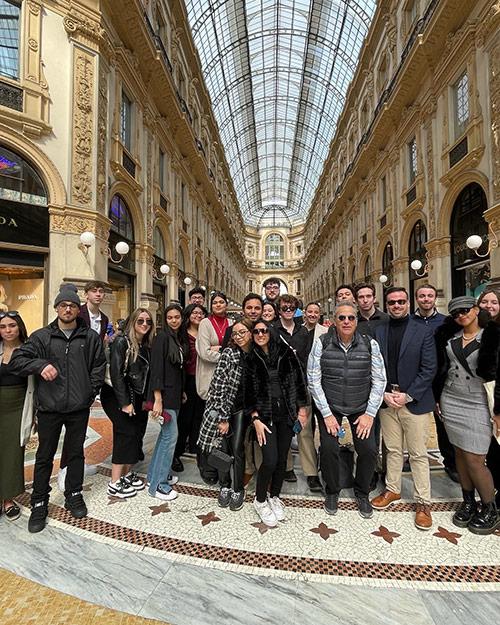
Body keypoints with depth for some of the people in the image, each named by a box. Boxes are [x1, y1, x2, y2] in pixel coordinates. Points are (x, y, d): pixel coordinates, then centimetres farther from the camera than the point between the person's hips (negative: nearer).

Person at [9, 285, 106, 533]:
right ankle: (39, 504, 29)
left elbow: (99, 365, 7)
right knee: (44, 456, 11)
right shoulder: (42, 336, 1)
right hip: (49, 408, 0)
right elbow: (16, 360, -2)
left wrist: (91, 392, 0)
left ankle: (74, 496, 33)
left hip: (79, 408, 1)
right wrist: (40, 365, -20)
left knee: (76, 453, 15)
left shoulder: (90, 337, 2)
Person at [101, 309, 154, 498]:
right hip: (117, 396, -7)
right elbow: (116, 374, -18)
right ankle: (115, 484, 5)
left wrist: (147, 400, 6)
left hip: (137, 398, 7)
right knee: (127, 433, -8)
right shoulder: (122, 342, -15)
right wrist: (124, 403, -18)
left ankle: (127, 473, 24)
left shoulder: (147, 346, 6)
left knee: (137, 433, 6)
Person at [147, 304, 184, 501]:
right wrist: (157, 399, -22)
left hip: (174, 394, 8)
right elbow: (156, 368, -18)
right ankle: (158, 485, 9)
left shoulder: (177, 338, 11)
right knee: (170, 435, -4)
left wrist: (181, 392, 18)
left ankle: (156, 473, 30)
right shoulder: (162, 337, -13)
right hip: (164, 394, -8)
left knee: (166, 435, 15)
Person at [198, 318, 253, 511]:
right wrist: (223, 417, -16)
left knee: (237, 448, 0)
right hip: (223, 405, -2)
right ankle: (224, 486, 29)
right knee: (224, 447, 6)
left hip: (242, 407, 2)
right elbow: (220, 385, -16)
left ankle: (238, 490, 21)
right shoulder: (229, 353, -15)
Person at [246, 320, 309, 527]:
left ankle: (274, 496, 35)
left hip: (286, 413, 2)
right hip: (265, 414, -2)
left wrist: (302, 408, 3)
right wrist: (255, 419, -6)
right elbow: (248, 390, -2)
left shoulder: (285, 352, -1)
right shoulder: (250, 358, -3)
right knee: (270, 460, -8)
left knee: (282, 459, 10)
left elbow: (298, 379, 3)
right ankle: (260, 500, 19)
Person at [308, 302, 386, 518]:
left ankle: (362, 494, 25)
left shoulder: (370, 344, -7)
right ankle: (332, 492, 22)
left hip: (362, 407, 1)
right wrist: (327, 414, -10)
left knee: (368, 449, -5)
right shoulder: (322, 343, -11)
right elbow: (313, 380, -9)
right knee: (329, 448, -10)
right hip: (329, 406, -1)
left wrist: (370, 413, -6)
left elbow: (379, 381, -2)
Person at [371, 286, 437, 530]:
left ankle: (423, 502, 23)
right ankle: (392, 489, 34)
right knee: (393, 450, 16)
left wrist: (407, 395, -13)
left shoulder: (423, 332, -3)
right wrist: (384, 394, -8)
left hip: (415, 402, -2)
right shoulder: (377, 332, 4)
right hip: (386, 401, 3)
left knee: (418, 454, 7)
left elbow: (429, 369, -7)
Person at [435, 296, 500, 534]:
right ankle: (468, 502, 30)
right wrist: (438, 399, 9)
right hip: (450, 401, 4)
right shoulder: (449, 336, 6)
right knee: (459, 453, 13)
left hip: (477, 404, -4)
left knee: (474, 460, -3)